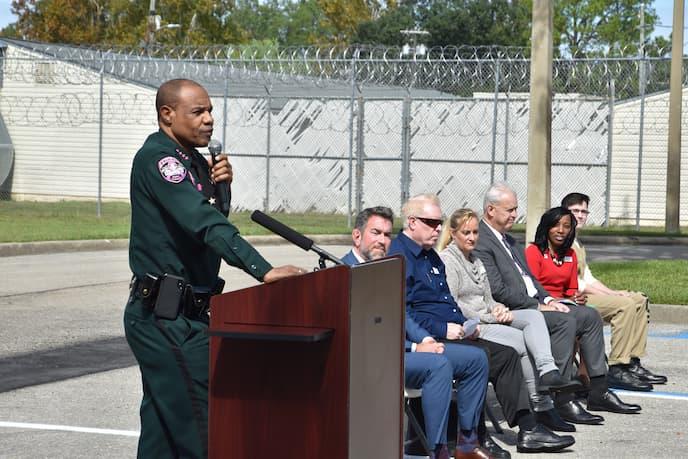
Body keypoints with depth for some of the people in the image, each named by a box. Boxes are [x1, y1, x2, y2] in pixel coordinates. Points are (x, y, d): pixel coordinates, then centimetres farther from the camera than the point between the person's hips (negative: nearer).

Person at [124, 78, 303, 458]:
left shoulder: (191, 159, 14)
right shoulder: (156, 158, -16)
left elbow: (210, 219, 19)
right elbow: (205, 225, -28)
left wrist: (219, 186, -1)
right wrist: (263, 271, -36)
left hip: (168, 315, 10)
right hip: (167, 316, -10)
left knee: (163, 421, 14)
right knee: (198, 428, -11)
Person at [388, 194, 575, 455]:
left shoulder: (431, 256, 22)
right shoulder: (399, 255, -10)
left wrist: (465, 325, 9)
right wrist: (443, 329, -19)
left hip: (448, 334, 10)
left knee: (507, 355, -2)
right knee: (480, 355, -26)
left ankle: (527, 428, -6)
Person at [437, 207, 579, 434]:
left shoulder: (475, 261, 25)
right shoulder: (446, 260, -3)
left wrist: (499, 309, 1)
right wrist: (487, 318, -12)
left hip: (486, 319, 8)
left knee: (533, 316, -18)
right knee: (522, 341, -26)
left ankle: (548, 372, -39)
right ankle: (542, 405, -24)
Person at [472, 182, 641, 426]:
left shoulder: (507, 239, 20)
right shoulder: (479, 243, -13)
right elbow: (497, 290, -20)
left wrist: (548, 300, 4)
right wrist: (538, 306, -16)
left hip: (533, 304, 11)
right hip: (511, 313, -11)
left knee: (590, 316, 4)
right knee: (565, 321, -29)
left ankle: (599, 392, 5)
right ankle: (563, 401, -27)